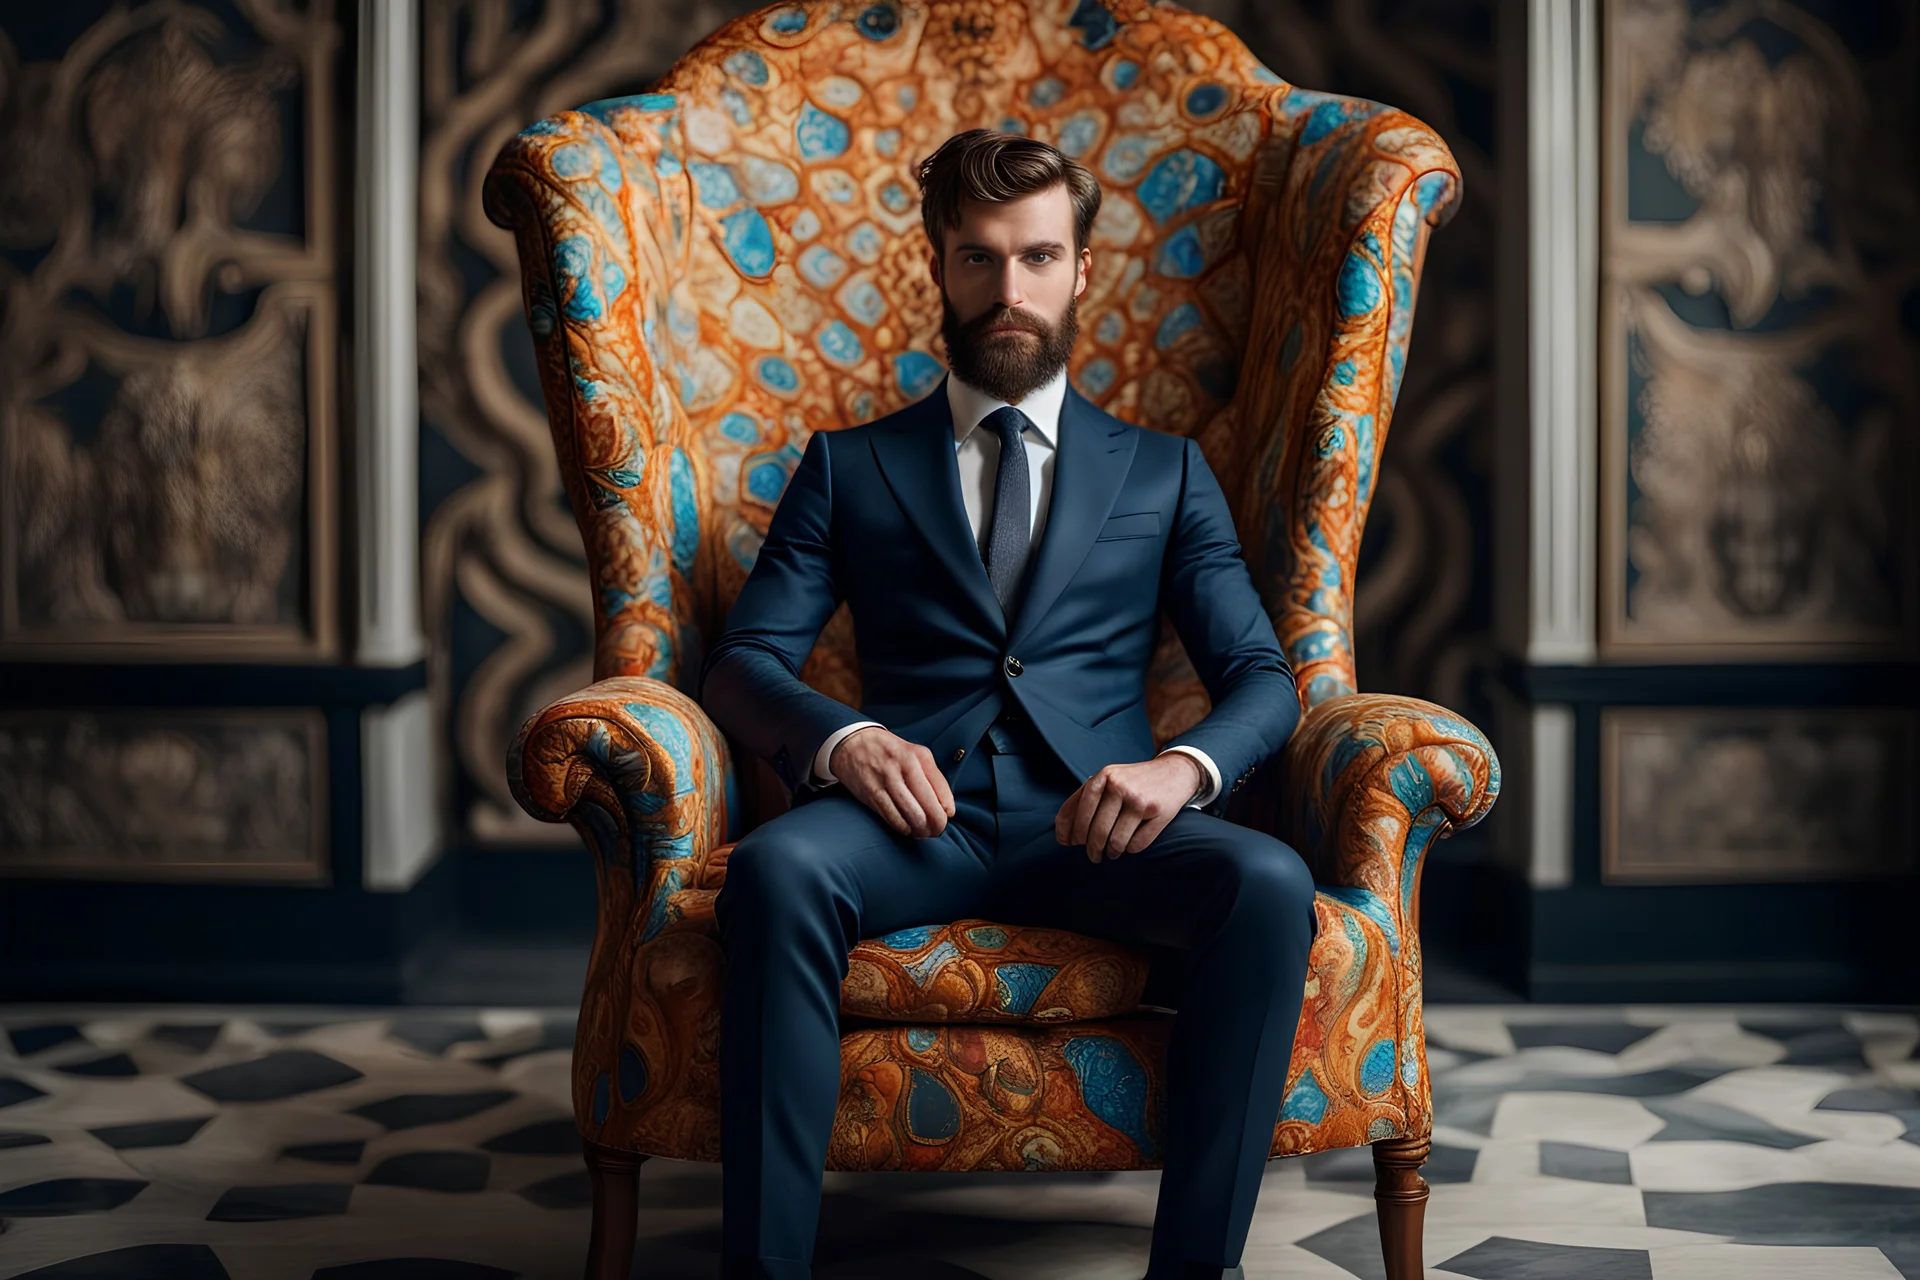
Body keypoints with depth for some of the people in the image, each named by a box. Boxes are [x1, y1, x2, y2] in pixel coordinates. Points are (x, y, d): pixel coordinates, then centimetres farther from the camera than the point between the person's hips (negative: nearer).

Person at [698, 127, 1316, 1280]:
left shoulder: (1165, 473, 22)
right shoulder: (849, 468, 20)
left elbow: (1262, 676, 12)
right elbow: (743, 662, 9)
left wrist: (1184, 764, -12)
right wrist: (839, 739, -15)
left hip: (1094, 829, 1)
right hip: (918, 813, 0)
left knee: (1270, 882, -32)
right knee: (777, 870, -35)